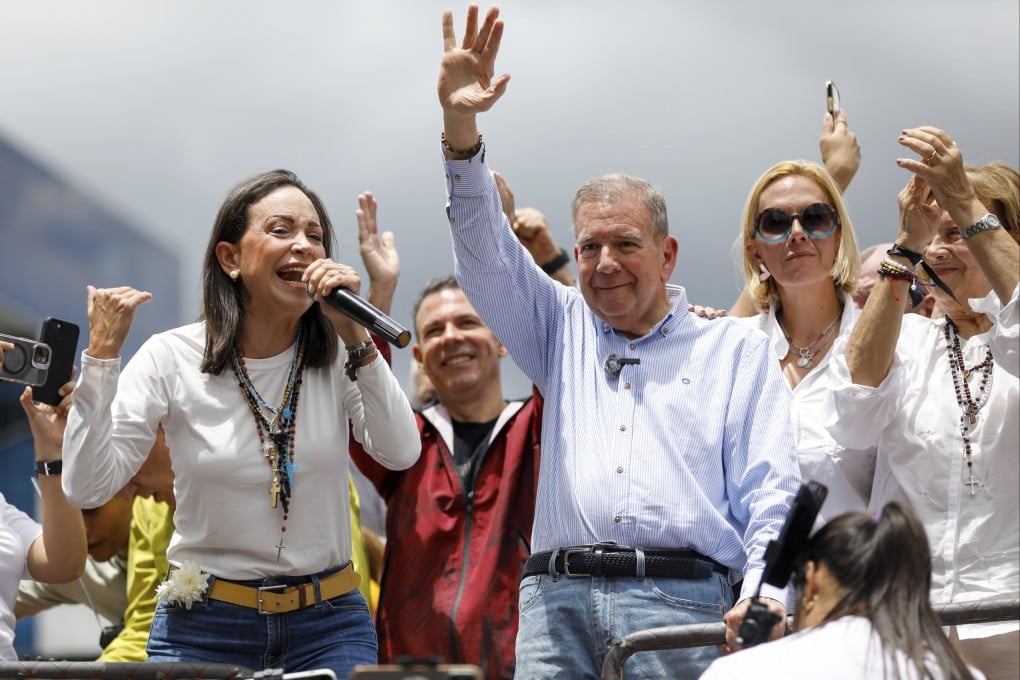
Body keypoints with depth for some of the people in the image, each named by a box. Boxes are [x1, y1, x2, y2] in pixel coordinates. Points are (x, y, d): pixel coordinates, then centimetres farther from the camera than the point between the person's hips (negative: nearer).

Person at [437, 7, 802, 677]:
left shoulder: (737, 351, 14)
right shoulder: (564, 331, 25)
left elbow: (772, 493, 6)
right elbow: (486, 258, 12)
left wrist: (767, 595, -12)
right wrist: (461, 129, -2)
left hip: (684, 603, -2)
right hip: (558, 601, 2)